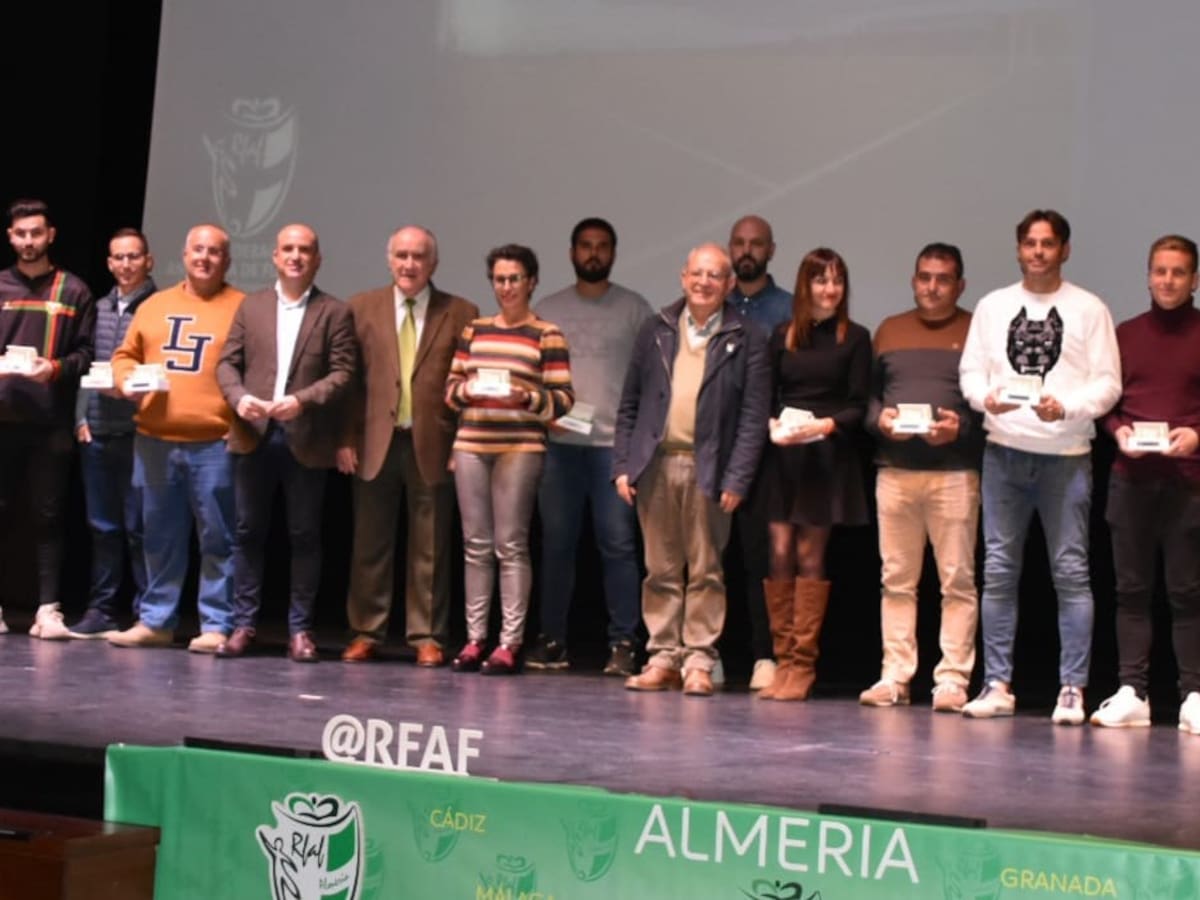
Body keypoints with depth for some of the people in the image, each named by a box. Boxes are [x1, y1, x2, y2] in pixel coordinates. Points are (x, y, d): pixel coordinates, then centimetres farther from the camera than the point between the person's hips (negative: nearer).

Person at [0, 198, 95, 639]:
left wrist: (56, 369, -13)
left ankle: (49, 608, 0)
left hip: (50, 420, -1)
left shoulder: (74, 292, 8)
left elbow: (85, 353, 5)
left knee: (48, 515, 0)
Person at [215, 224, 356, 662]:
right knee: (249, 532, 5)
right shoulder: (251, 305, 12)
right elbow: (227, 362, 8)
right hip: (254, 434, 2)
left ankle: (300, 629, 7)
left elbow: (342, 372, -4)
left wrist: (303, 400, -19)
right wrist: (238, 396, -12)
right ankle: (244, 624, 11)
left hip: (306, 440, -2)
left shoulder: (335, 312, 4)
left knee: (304, 536, 2)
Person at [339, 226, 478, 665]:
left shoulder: (460, 314, 3)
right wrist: (346, 438, -2)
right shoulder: (362, 307, 7)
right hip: (376, 442, 1)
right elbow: (349, 377, 5)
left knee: (430, 547, 4)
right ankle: (366, 632, 15)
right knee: (370, 544, 7)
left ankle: (427, 636, 11)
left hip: (433, 444, -1)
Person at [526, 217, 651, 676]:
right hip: (559, 442, 2)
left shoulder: (634, 309, 7)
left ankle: (623, 643, -2)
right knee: (556, 543, 4)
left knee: (618, 544, -5)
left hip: (616, 443, -2)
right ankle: (552, 640, 9)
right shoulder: (548, 309, 13)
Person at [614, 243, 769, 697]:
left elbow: (753, 417, -3)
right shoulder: (656, 331, 11)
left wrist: (736, 480, -10)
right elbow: (629, 404, 11)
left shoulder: (746, 340, 2)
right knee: (661, 570, 7)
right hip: (656, 463, 3)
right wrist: (622, 465, 2)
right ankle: (663, 657, 12)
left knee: (705, 571, 1)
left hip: (707, 469, -3)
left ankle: (698, 662, 5)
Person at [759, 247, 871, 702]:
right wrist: (772, 425, -9)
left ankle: (803, 665, 1)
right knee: (779, 554, -3)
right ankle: (783, 660, 2)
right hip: (781, 456, 2)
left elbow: (858, 406, -1)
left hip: (827, 458, -2)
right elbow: (764, 396, 10)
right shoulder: (782, 335, 11)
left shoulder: (855, 338, 3)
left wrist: (826, 425, -17)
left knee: (809, 557, -2)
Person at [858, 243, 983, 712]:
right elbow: (866, 393, 16)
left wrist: (961, 426, -15)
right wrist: (879, 418, -4)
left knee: (958, 581, -3)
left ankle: (952, 678, -1)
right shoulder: (889, 330, 17)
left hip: (955, 473, -3)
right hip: (894, 471, 4)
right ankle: (895, 675, 9)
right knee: (896, 579, 5)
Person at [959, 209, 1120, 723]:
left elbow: (1108, 383, -1)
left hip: (1066, 454, -3)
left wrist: (1066, 407, -18)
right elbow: (970, 371, 10)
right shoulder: (992, 306, 13)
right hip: (1004, 452, 3)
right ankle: (997, 686, 9)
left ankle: (1072, 690, 0)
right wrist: (988, 397, -11)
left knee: (1071, 572, -4)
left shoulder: (1089, 310, 3)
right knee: (998, 572, 4)